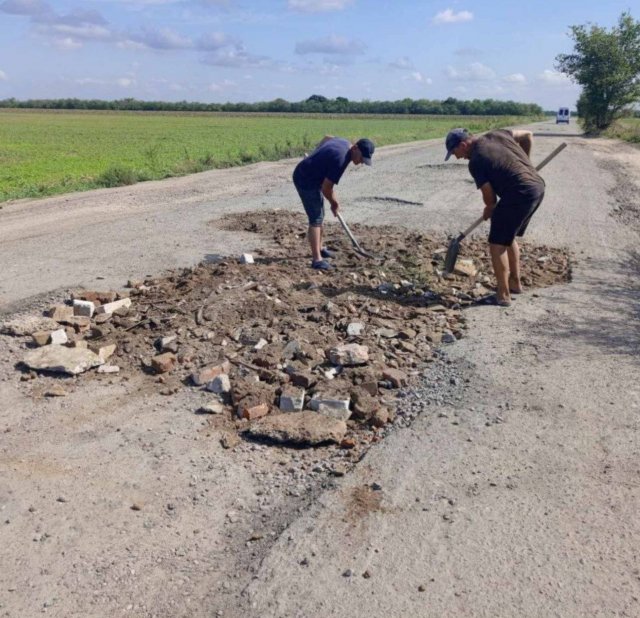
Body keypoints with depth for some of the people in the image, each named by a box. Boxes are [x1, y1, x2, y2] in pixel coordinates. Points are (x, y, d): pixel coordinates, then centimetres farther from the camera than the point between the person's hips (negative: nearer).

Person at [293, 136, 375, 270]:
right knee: (316, 218, -14)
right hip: (306, 181, -10)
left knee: (319, 215, 19)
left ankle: (319, 248, 33)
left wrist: (317, 156, 29)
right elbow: (326, 188, -24)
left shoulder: (344, 143, 1)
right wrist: (335, 203, -6)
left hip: (309, 177, 10)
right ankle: (317, 259, -16)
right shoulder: (341, 159, -29)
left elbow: (327, 137, 24)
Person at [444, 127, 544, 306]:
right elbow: (528, 135, 24)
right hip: (538, 186, 9)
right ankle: (515, 282, 32)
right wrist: (524, 165, 30)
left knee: (497, 244, 0)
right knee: (508, 238, 23)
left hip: (519, 195, -9)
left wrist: (489, 210, 15)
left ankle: (503, 295, 3)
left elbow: (489, 196, -7)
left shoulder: (475, 162, -10)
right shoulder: (496, 134, 12)